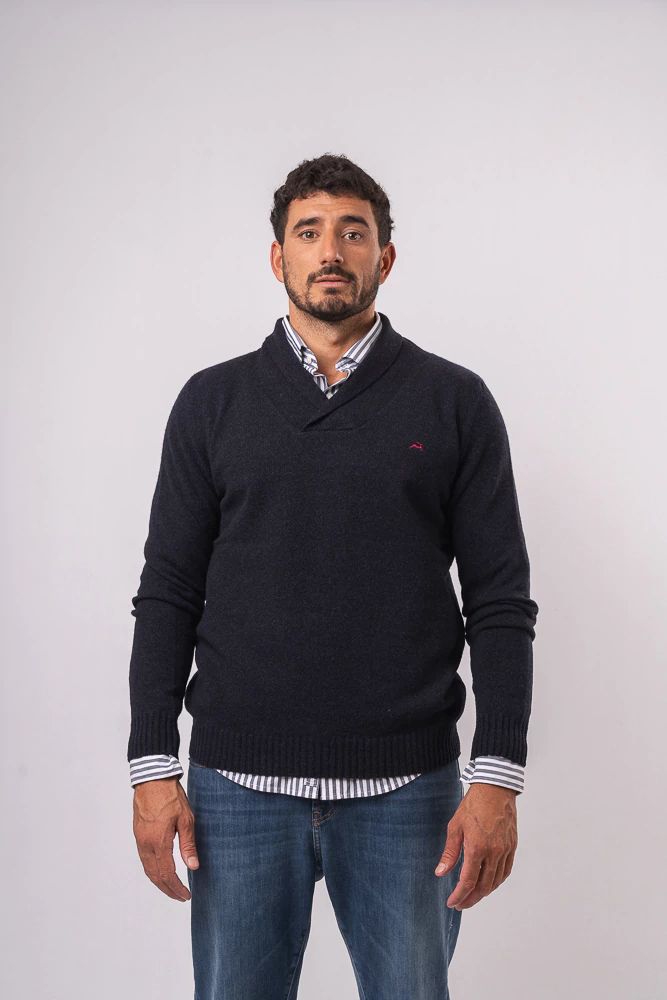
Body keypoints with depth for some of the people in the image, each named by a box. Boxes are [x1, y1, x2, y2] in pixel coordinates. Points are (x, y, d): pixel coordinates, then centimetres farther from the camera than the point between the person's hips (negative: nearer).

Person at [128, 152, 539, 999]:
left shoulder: (455, 402, 3)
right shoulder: (212, 402, 6)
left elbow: (500, 603, 1)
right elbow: (167, 594, 5)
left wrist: (498, 778, -7)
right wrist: (152, 769, -2)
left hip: (406, 789, 0)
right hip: (237, 785, 1)